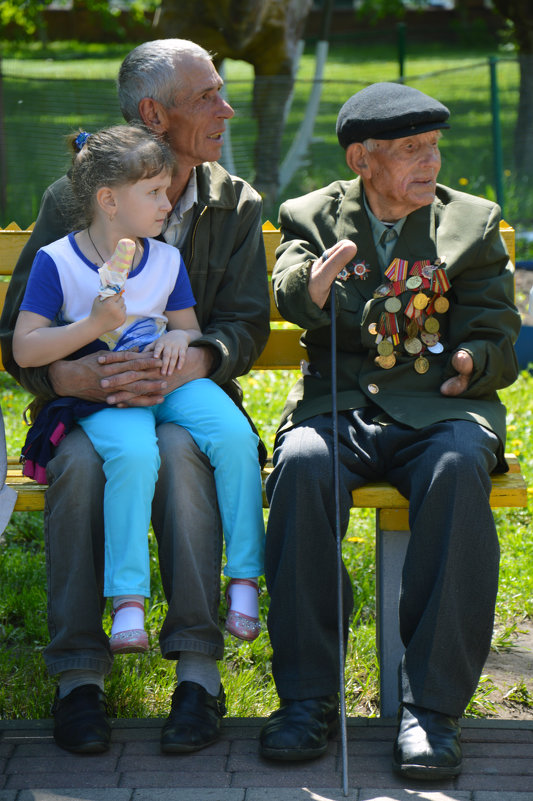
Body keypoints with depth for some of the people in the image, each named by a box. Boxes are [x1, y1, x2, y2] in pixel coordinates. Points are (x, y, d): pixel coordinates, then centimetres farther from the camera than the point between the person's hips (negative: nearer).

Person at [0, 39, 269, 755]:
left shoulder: (236, 205, 7)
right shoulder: (70, 200, 0)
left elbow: (246, 324, -3)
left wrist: (182, 367, -26)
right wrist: (80, 377, -27)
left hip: (191, 400, 1)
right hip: (88, 403, 0)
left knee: (180, 452, -34)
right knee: (81, 461, -34)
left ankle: (199, 673, -31)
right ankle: (79, 676, -27)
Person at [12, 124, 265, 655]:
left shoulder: (166, 260, 13)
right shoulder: (57, 262, -2)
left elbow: (191, 329, 21)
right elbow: (25, 349, -5)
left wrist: (181, 336, -5)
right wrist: (95, 324, -17)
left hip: (170, 380, 4)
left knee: (235, 436, -26)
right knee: (134, 453, -37)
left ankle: (244, 581, -16)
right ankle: (128, 603, -30)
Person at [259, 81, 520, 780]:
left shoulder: (473, 223, 15)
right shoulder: (312, 217, 13)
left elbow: (499, 337, 12)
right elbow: (290, 294, -7)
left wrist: (474, 363, -10)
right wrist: (313, 285, -31)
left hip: (440, 408, 0)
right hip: (340, 405, 0)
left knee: (458, 468, -35)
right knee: (302, 464, -34)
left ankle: (431, 710, -31)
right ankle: (308, 697, -25)